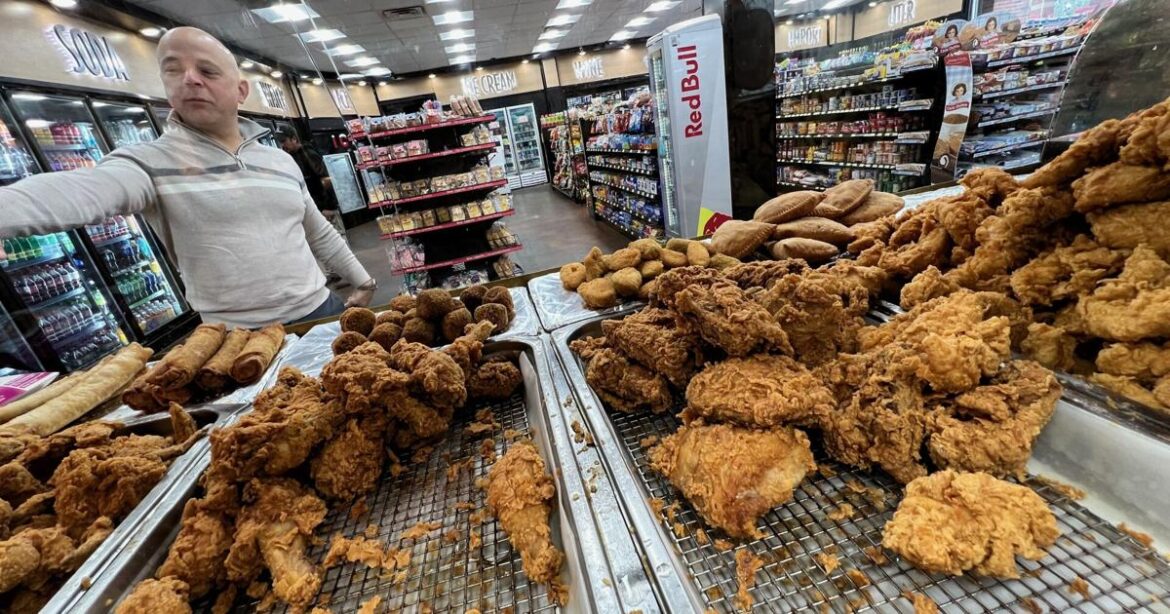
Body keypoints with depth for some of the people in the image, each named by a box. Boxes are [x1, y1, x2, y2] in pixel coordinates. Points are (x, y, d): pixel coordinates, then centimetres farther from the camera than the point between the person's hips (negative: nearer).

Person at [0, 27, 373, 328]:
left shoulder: (281, 161, 9)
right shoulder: (151, 163, -3)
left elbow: (319, 234, 16)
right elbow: (80, 191, -23)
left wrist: (363, 280, 17)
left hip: (319, 313, 3)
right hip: (239, 339, -3)